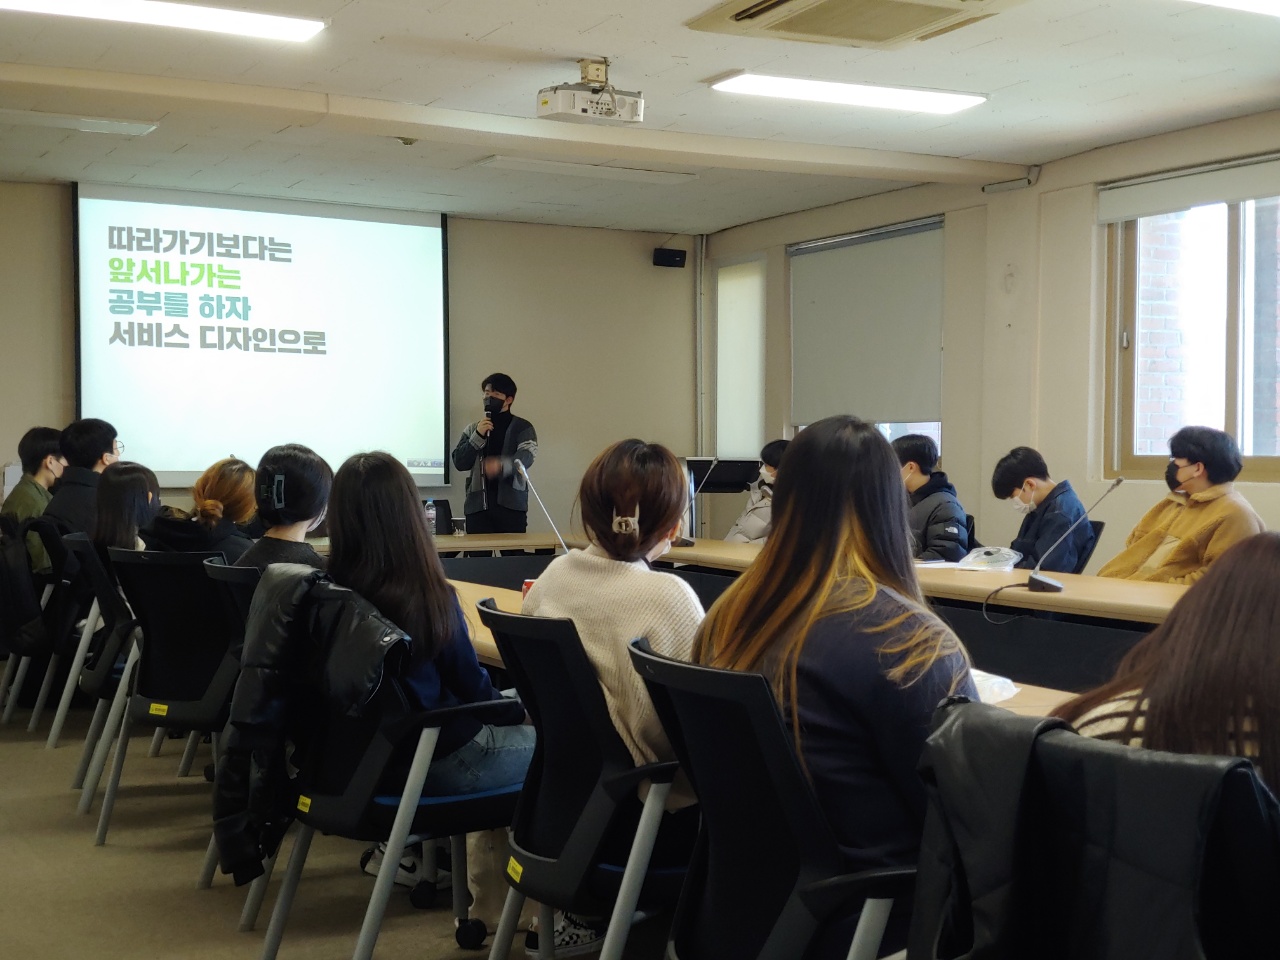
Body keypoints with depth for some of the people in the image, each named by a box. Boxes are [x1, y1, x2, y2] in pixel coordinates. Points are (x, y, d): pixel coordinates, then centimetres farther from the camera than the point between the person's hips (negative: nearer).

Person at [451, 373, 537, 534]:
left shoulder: (522, 428, 8)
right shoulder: (472, 429, 19)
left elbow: (526, 457, -9)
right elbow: (459, 462, 9)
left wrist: (501, 465, -29)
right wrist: (478, 436, -4)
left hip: (511, 504, -2)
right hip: (478, 504, 2)